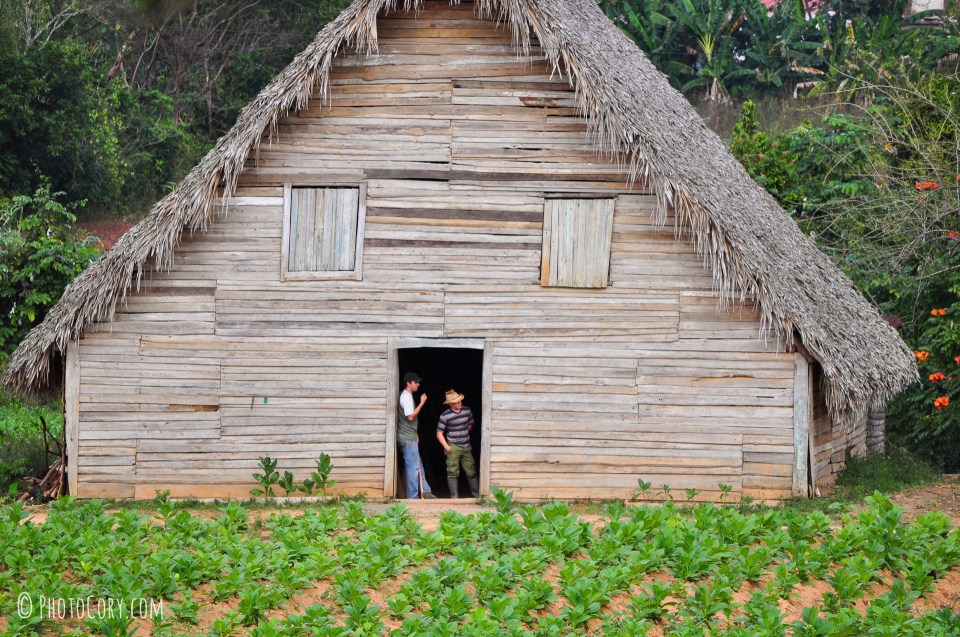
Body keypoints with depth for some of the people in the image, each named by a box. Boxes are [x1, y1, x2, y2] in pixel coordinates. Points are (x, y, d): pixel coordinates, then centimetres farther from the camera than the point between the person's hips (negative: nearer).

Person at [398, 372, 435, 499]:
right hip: (408, 439, -10)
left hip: (410, 437, 10)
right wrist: (422, 403, -18)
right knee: (413, 467, -6)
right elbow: (410, 416, -22)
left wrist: (415, 433, 20)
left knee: (418, 466, 13)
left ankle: (425, 492, 17)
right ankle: (413, 496, -2)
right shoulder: (406, 397, -15)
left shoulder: (406, 396, 16)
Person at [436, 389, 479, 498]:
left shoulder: (467, 411, 1)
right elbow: (439, 433, -7)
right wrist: (446, 447, -13)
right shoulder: (445, 416, -12)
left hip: (466, 447, 4)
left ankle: (477, 494, 15)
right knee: (453, 473, -1)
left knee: (471, 472, 6)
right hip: (453, 447, -4)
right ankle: (455, 496, 5)